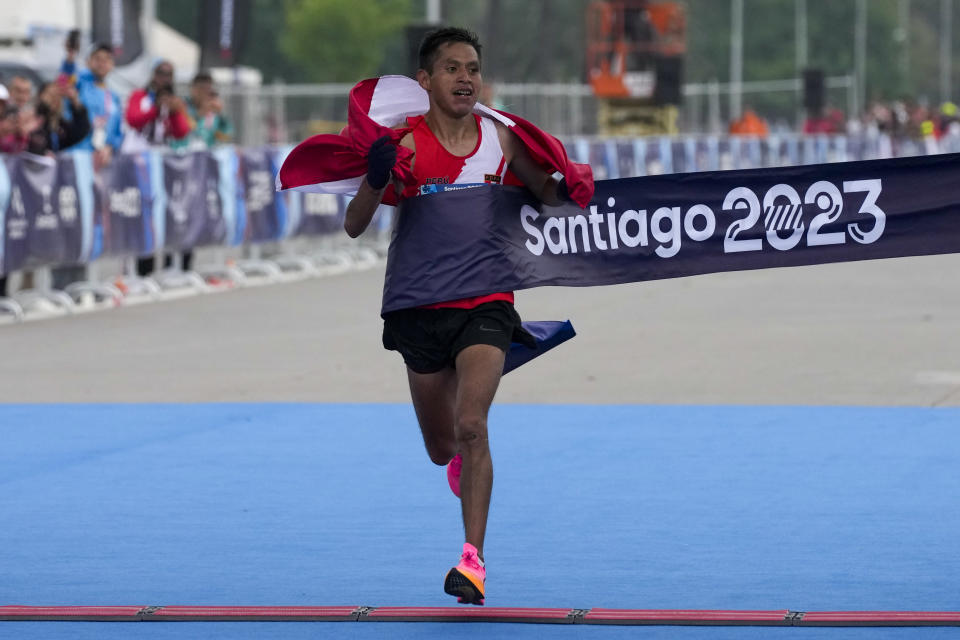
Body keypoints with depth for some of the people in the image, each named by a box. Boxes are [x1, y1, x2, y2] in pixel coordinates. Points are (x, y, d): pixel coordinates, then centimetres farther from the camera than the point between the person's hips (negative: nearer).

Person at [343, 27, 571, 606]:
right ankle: (462, 463, 53)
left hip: (486, 304, 0)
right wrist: (375, 183, -31)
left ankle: (474, 559, -19)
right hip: (422, 308, 0)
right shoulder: (406, 146, -9)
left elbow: (548, 193, 11)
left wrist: (571, 187, -13)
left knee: (471, 427, -21)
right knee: (441, 449, 14)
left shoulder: (502, 139, -3)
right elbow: (354, 227, -11)